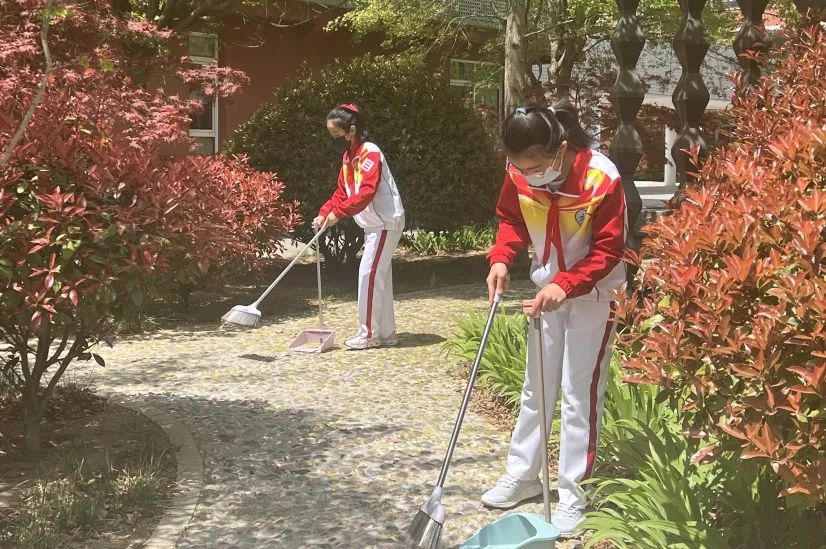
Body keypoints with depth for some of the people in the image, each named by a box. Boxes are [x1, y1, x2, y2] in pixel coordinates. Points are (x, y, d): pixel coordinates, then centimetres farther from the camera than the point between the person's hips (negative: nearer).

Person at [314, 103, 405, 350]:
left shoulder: (370, 153, -18)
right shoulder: (348, 156, 12)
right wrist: (324, 213, -2)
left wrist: (339, 212, -32)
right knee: (380, 276, 11)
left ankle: (368, 334, -4)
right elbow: (342, 192, 13)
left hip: (386, 222, -10)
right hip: (373, 225, 10)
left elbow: (366, 191, -29)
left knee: (369, 273, -10)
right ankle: (387, 333, 17)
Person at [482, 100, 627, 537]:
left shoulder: (602, 179, -29)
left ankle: (572, 492, 8)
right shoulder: (519, 173, -15)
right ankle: (523, 474, 29)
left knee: (580, 394, -2)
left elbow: (607, 251, -24)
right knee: (536, 387, 15)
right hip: (547, 288, 5)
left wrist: (566, 285, -36)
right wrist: (501, 258, -17)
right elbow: (512, 219, 1)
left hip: (593, 293, -5)